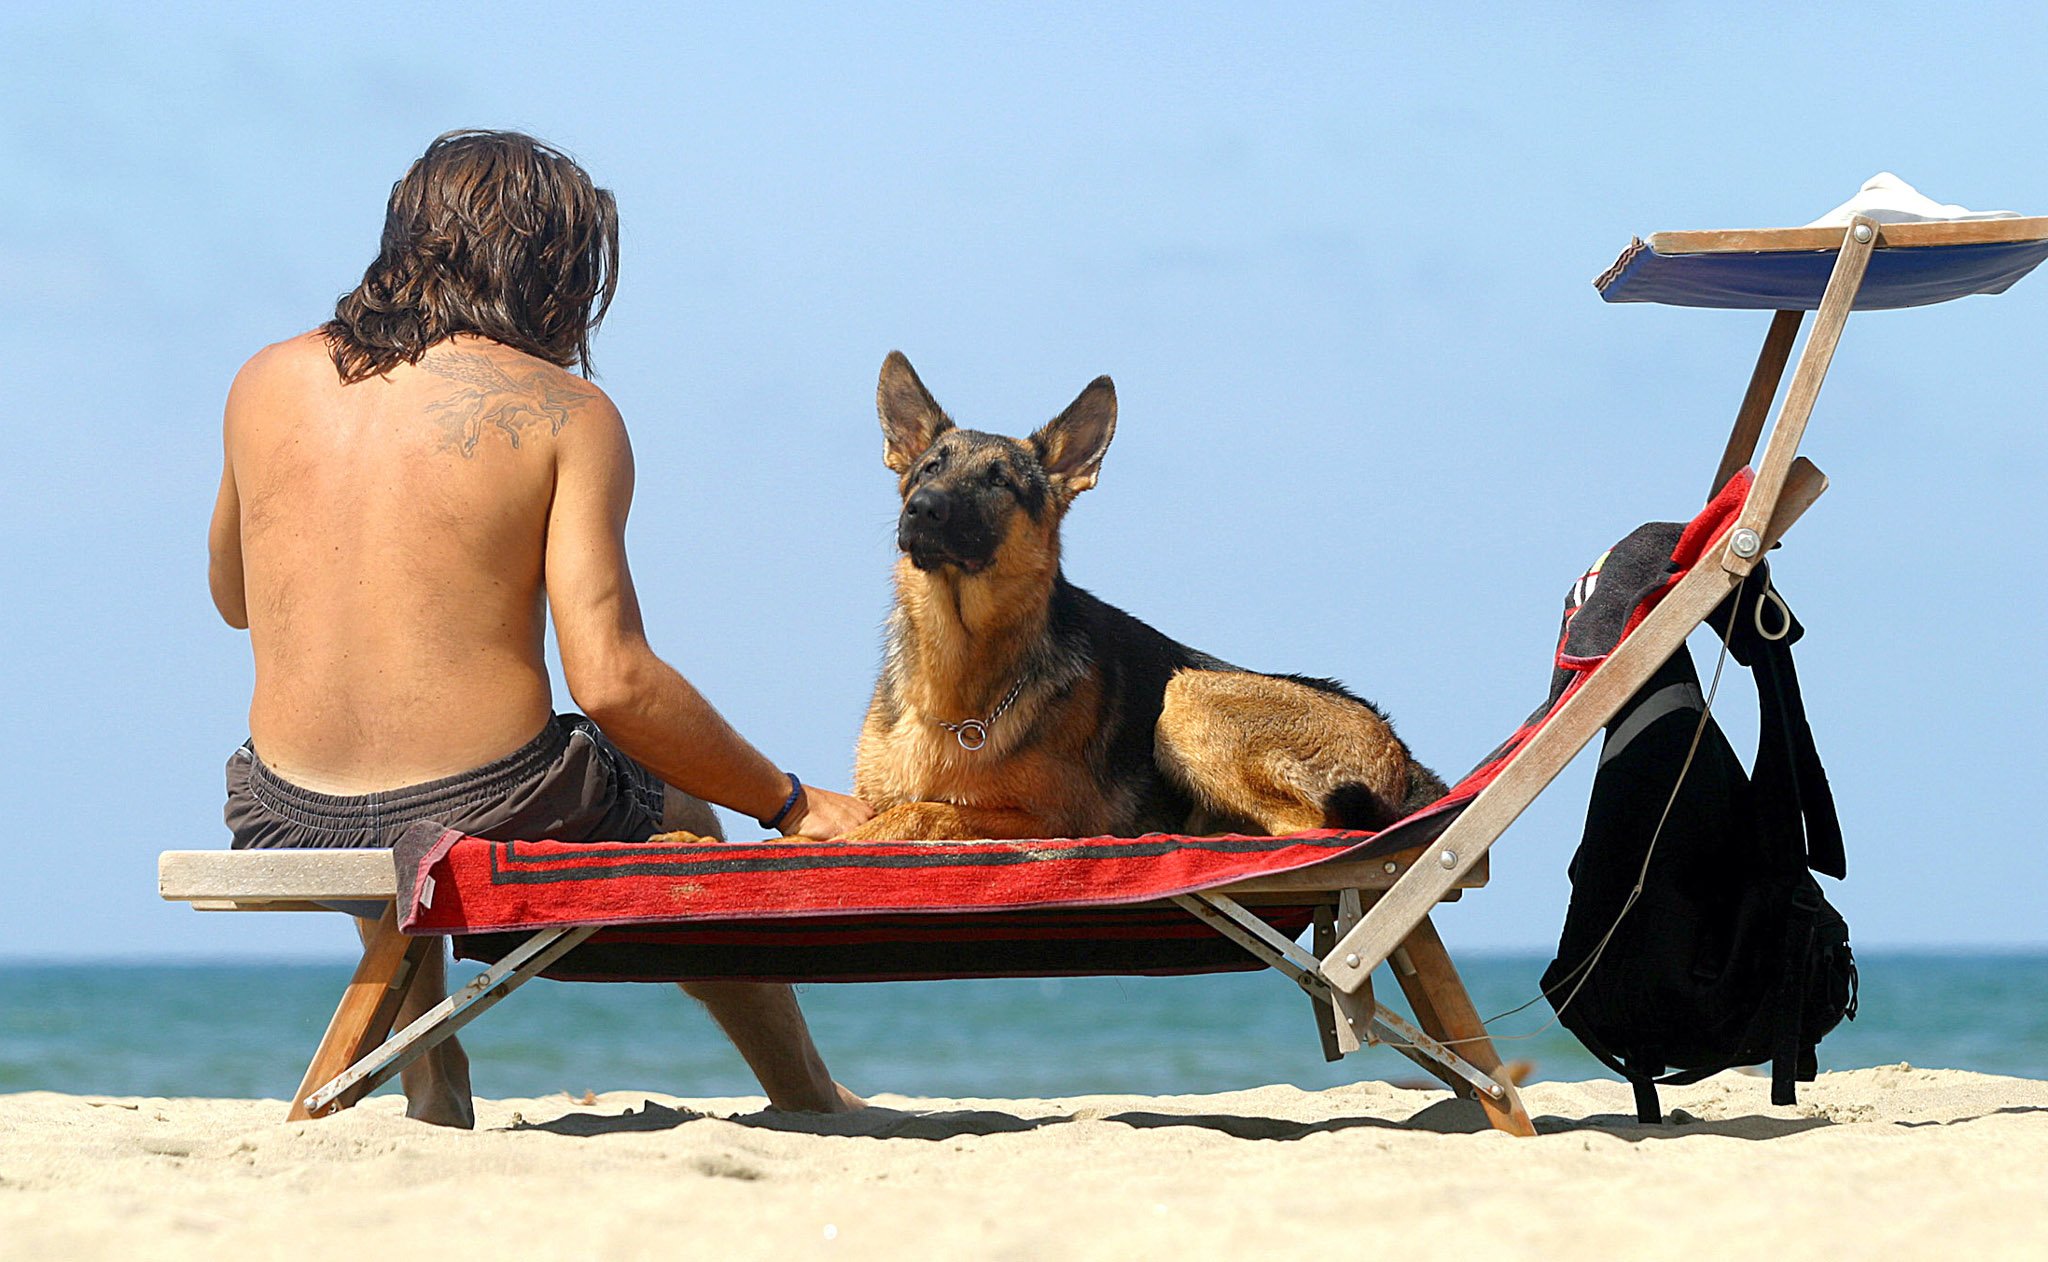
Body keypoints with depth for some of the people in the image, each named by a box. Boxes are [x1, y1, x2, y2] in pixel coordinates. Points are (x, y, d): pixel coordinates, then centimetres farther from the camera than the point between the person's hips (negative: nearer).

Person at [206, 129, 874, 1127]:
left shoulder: (267, 384, 5)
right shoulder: (563, 412, -7)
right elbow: (613, 685, -14)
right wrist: (793, 808, -3)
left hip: (286, 827, 3)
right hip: (488, 826, -3)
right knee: (679, 821, 32)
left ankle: (432, 1091, 38)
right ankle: (810, 1104, 43)